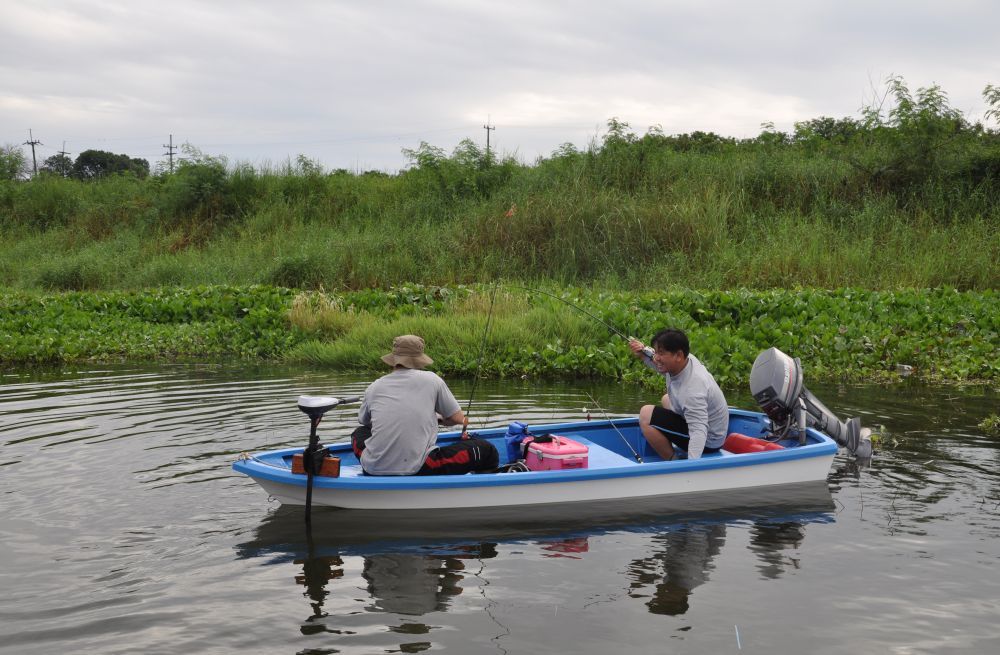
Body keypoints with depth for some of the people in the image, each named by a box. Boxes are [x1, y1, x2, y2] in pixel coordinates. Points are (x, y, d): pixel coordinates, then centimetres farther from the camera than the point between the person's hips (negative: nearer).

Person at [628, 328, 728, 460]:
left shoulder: (692, 389, -36)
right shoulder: (683, 359, -10)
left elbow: (699, 433, -43)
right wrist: (643, 353, -3)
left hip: (708, 443, -10)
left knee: (646, 415, -20)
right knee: (667, 399, 32)